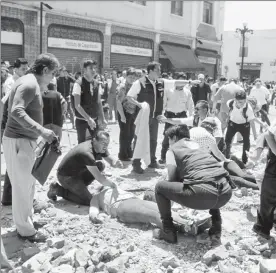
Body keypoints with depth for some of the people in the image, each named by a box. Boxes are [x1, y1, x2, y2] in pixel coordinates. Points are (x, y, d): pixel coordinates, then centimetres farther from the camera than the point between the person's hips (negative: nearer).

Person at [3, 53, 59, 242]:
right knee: (22, 186, 0)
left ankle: (27, 219, 36)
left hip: (24, 139, 10)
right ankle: (25, 230, 13)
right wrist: (41, 131, -35)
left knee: (28, 183, 20)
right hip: (18, 141, -10)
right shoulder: (29, 84, -18)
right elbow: (16, 111, -32)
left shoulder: (32, 83, 14)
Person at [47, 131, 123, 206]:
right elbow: (99, 178, -32)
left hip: (78, 172, 9)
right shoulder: (87, 152, -33)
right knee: (88, 201, -14)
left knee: (100, 166, -3)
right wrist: (113, 185, -19)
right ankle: (57, 189, 0)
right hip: (65, 176, -9)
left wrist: (116, 163, -22)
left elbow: (111, 160, 3)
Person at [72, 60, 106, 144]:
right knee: (82, 143, 4)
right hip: (82, 120, -5)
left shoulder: (96, 84, 3)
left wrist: (102, 118, 8)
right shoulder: (79, 83, -15)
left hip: (94, 119, 5)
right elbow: (77, 105, -20)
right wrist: (88, 118, -24)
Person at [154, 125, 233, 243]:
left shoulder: (172, 149, 15)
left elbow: (172, 177, 6)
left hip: (203, 192, -6)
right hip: (226, 191, 6)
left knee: (160, 187, 16)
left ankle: (168, 230, 11)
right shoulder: (197, 145, 31)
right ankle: (216, 222, 32)